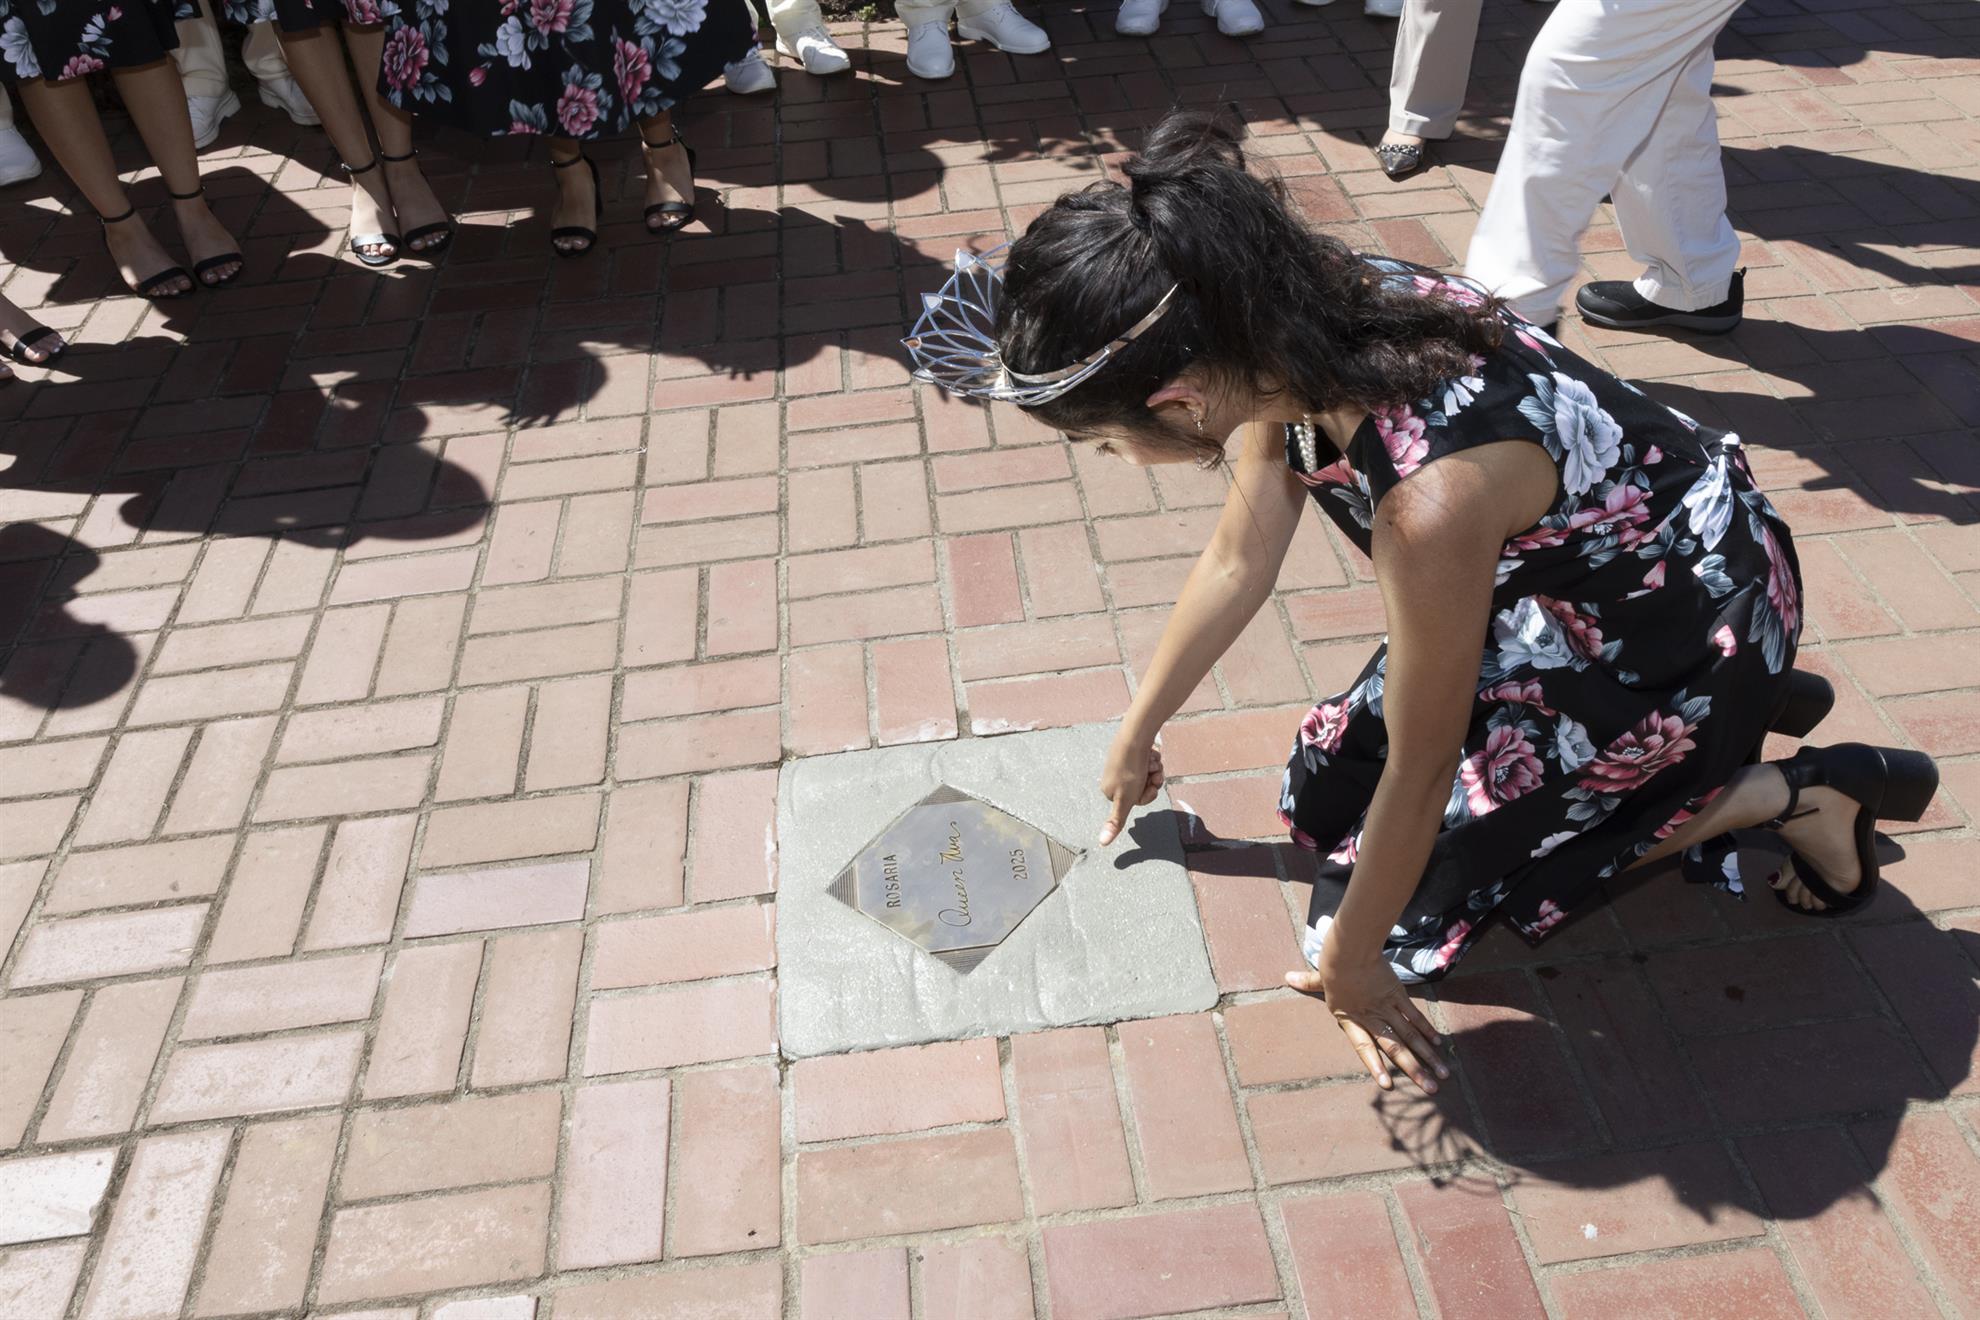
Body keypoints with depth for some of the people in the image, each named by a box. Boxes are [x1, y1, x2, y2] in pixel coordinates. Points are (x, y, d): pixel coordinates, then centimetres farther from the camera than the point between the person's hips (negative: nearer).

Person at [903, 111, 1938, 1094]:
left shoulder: (1430, 491, -42)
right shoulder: (1289, 324, -19)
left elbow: (1422, 770, -26)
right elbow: (1240, 557, -2)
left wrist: (1352, 964, -8)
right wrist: (1137, 736, 11)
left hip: (1688, 627, -7)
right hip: (1551, 576, 7)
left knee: (1412, 910, 0)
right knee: (1321, 801, 11)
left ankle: (1788, 794, 9)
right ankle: (1726, 712, 20)